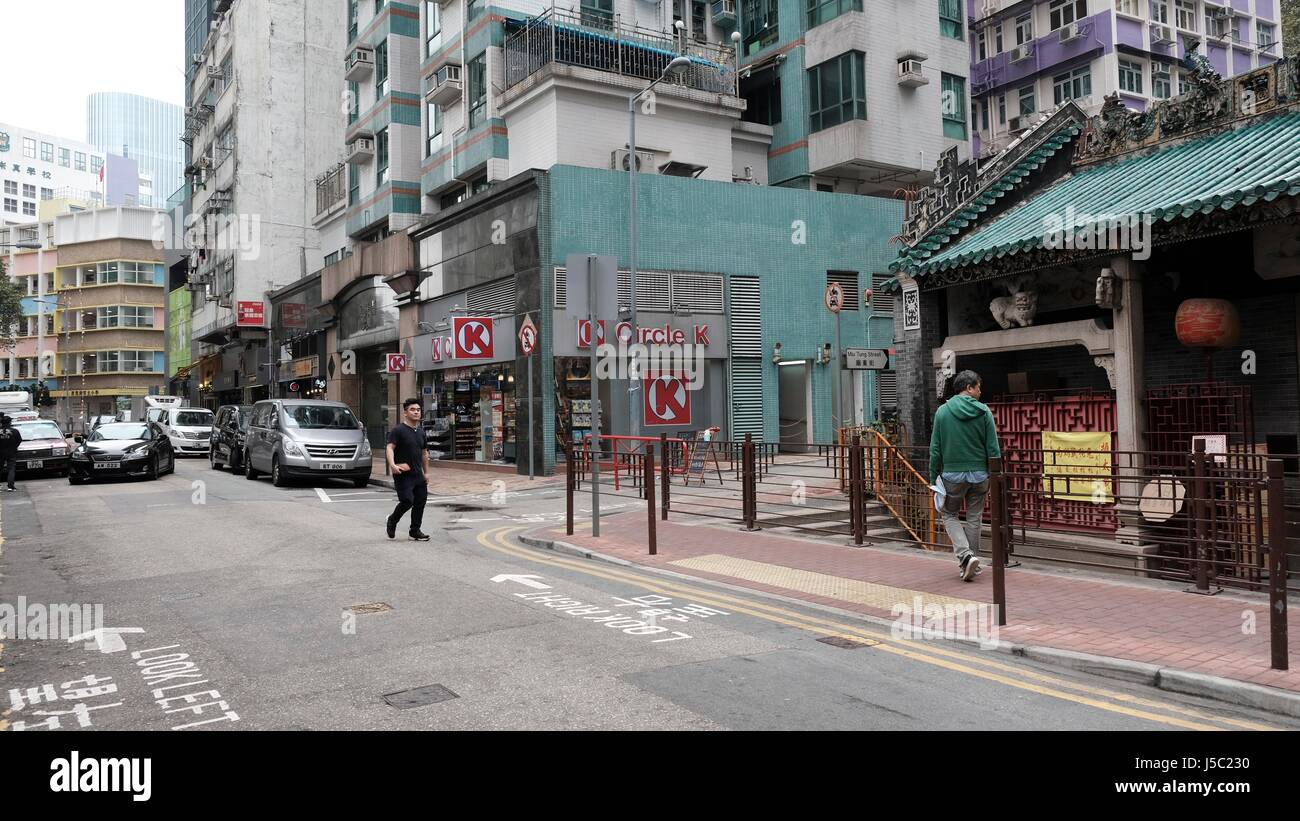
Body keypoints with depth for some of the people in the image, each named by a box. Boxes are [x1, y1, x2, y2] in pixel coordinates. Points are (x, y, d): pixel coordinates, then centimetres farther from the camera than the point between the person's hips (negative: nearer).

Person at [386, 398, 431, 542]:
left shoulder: (420, 432, 16)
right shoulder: (398, 431, -6)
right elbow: (390, 448, -17)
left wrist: (426, 472, 22)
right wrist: (392, 465, -33)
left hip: (418, 475, 7)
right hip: (403, 474, -7)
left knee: (420, 502, 5)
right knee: (407, 500, -15)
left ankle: (415, 531, 16)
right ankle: (392, 521, 13)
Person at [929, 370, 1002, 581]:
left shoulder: (942, 411, -3)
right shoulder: (984, 412, -4)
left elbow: (935, 449, -2)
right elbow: (993, 449, -4)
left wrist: (934, 477, 5)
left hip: (952, 474, -1)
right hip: (979, 474, 1)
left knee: (949, 515, 13)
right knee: (974, 519, 13)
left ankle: (965, 555, -6)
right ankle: (972, 559, 19)